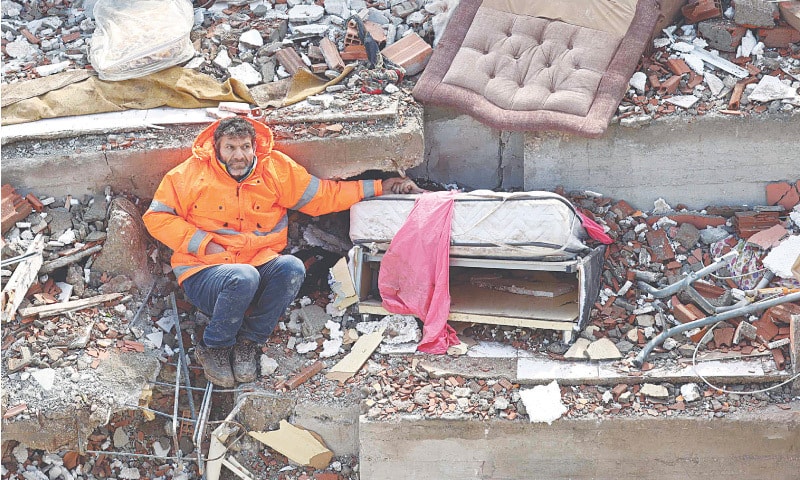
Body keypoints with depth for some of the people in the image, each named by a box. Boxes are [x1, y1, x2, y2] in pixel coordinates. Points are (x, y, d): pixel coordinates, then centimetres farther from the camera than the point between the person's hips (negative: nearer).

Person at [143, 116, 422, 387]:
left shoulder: (276, 169, 7)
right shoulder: (192, 173, -1)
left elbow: (323, 196, 12)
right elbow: (156, 217, 0)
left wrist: (379, 187, 9)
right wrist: (203, 243, -11)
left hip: (260, 265, 3)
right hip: (205, 272, -3)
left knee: (292, 268, -29)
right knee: (243, 277, -37)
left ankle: (248, 342, -12)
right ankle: (213, 347, -10)